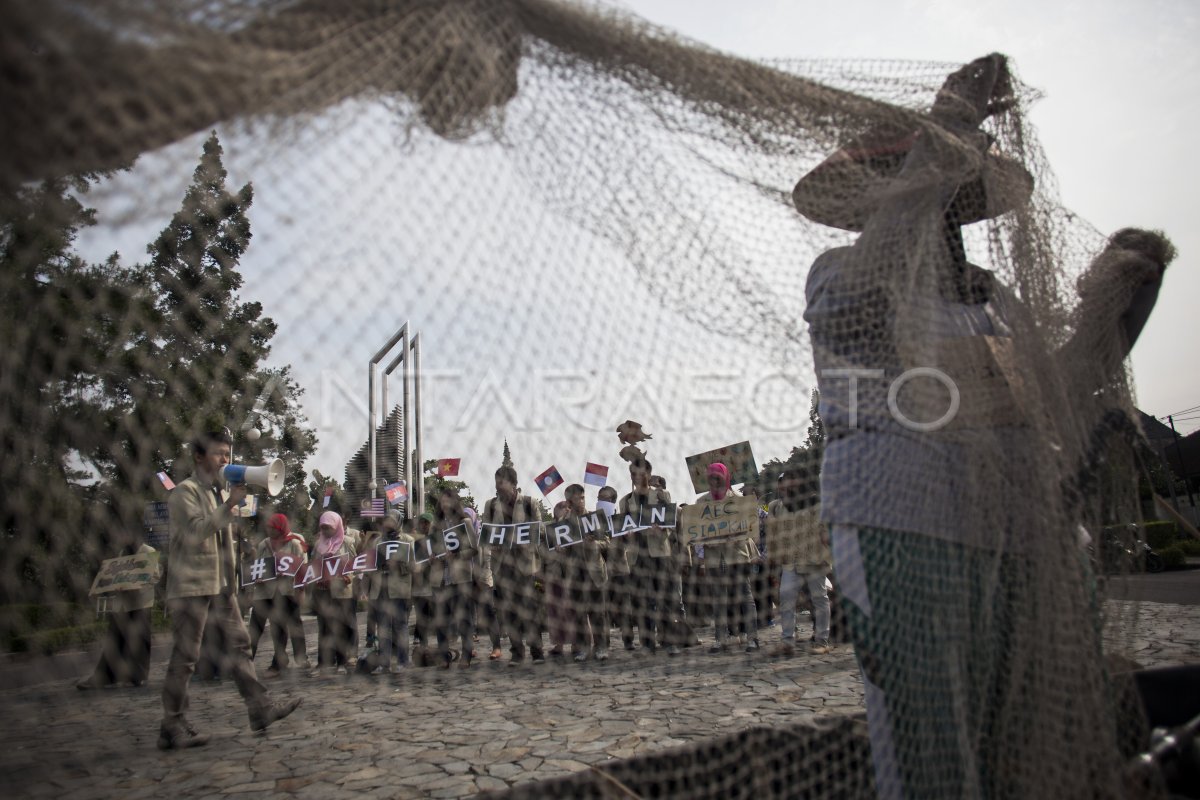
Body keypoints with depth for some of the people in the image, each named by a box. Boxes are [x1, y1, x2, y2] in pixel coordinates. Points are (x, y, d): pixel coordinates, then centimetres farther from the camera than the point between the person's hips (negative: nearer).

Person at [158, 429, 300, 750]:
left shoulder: (219, 493, 18)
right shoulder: (185, 492, -7)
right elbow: (196, 531, -23)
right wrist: (230, 504, -26)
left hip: (220, 584, 8)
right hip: (191, 585, -8)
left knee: (239, 642, 5)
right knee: (184, 656, -2)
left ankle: (260, 708, 8)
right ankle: (172, 728, 7)